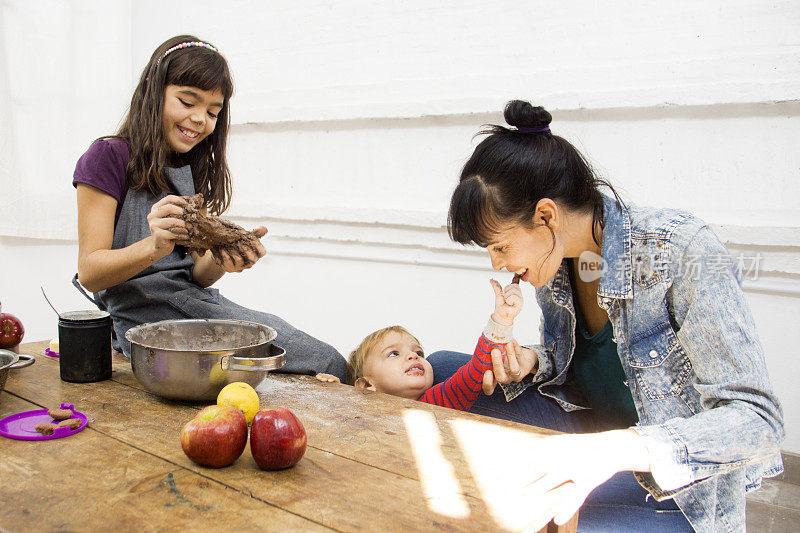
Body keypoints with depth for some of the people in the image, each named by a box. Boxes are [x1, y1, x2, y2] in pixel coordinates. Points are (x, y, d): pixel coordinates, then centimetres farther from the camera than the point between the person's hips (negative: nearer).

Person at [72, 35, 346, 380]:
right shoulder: (109, 157, -1)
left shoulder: (194, 169, 18)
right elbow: (89, 272, -7)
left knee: (328, 363, -16)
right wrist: (155, 247, -26)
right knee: (327, 364, -22)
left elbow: (197, 276, 10)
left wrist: (222, 258, -14)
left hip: (198, 301, 7)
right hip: (143, 314, -6)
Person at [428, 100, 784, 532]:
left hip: (676, 493, -6)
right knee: (440, 368, 0)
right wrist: (531, 363, -11)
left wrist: (617, 448, -41)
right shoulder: (552, 257, -6)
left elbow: (760, 421, -27)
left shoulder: (681, 249, -25)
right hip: (586, 431, 7)